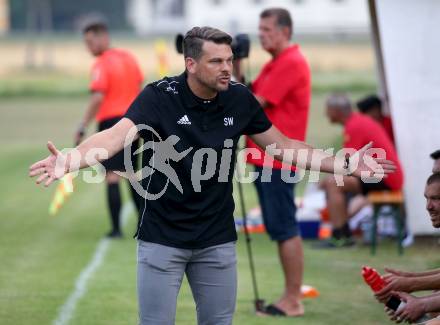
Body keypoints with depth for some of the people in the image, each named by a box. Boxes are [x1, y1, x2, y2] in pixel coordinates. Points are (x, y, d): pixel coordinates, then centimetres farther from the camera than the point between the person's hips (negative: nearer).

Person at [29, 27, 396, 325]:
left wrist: (345, 164, 3)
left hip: (217, 239, 4)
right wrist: (71, 159, -52)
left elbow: (282, 145, 8)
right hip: (162, 237, -3)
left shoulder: (240, 99, -4)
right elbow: (118, 134, -32)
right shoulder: (159, 97, -17)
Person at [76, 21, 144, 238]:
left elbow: (97, 98, -21)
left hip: (111, 122, -7)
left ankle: (116, 228, -7)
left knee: (112, 177, -5)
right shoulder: (129, 58, 10)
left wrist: (83, 127, -18)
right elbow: (139, 90, 16)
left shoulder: (101, 65, -13)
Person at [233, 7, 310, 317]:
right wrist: (237, 69, 3)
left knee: (285, 228, -7)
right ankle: (291, 296, 16)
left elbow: (255, 103, -16)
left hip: (277, 159, -10)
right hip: (265, 157, 10)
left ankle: (293, 300, -5)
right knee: (279, 229, 11)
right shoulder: (274, 64, 18)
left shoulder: (291, 63, -13)